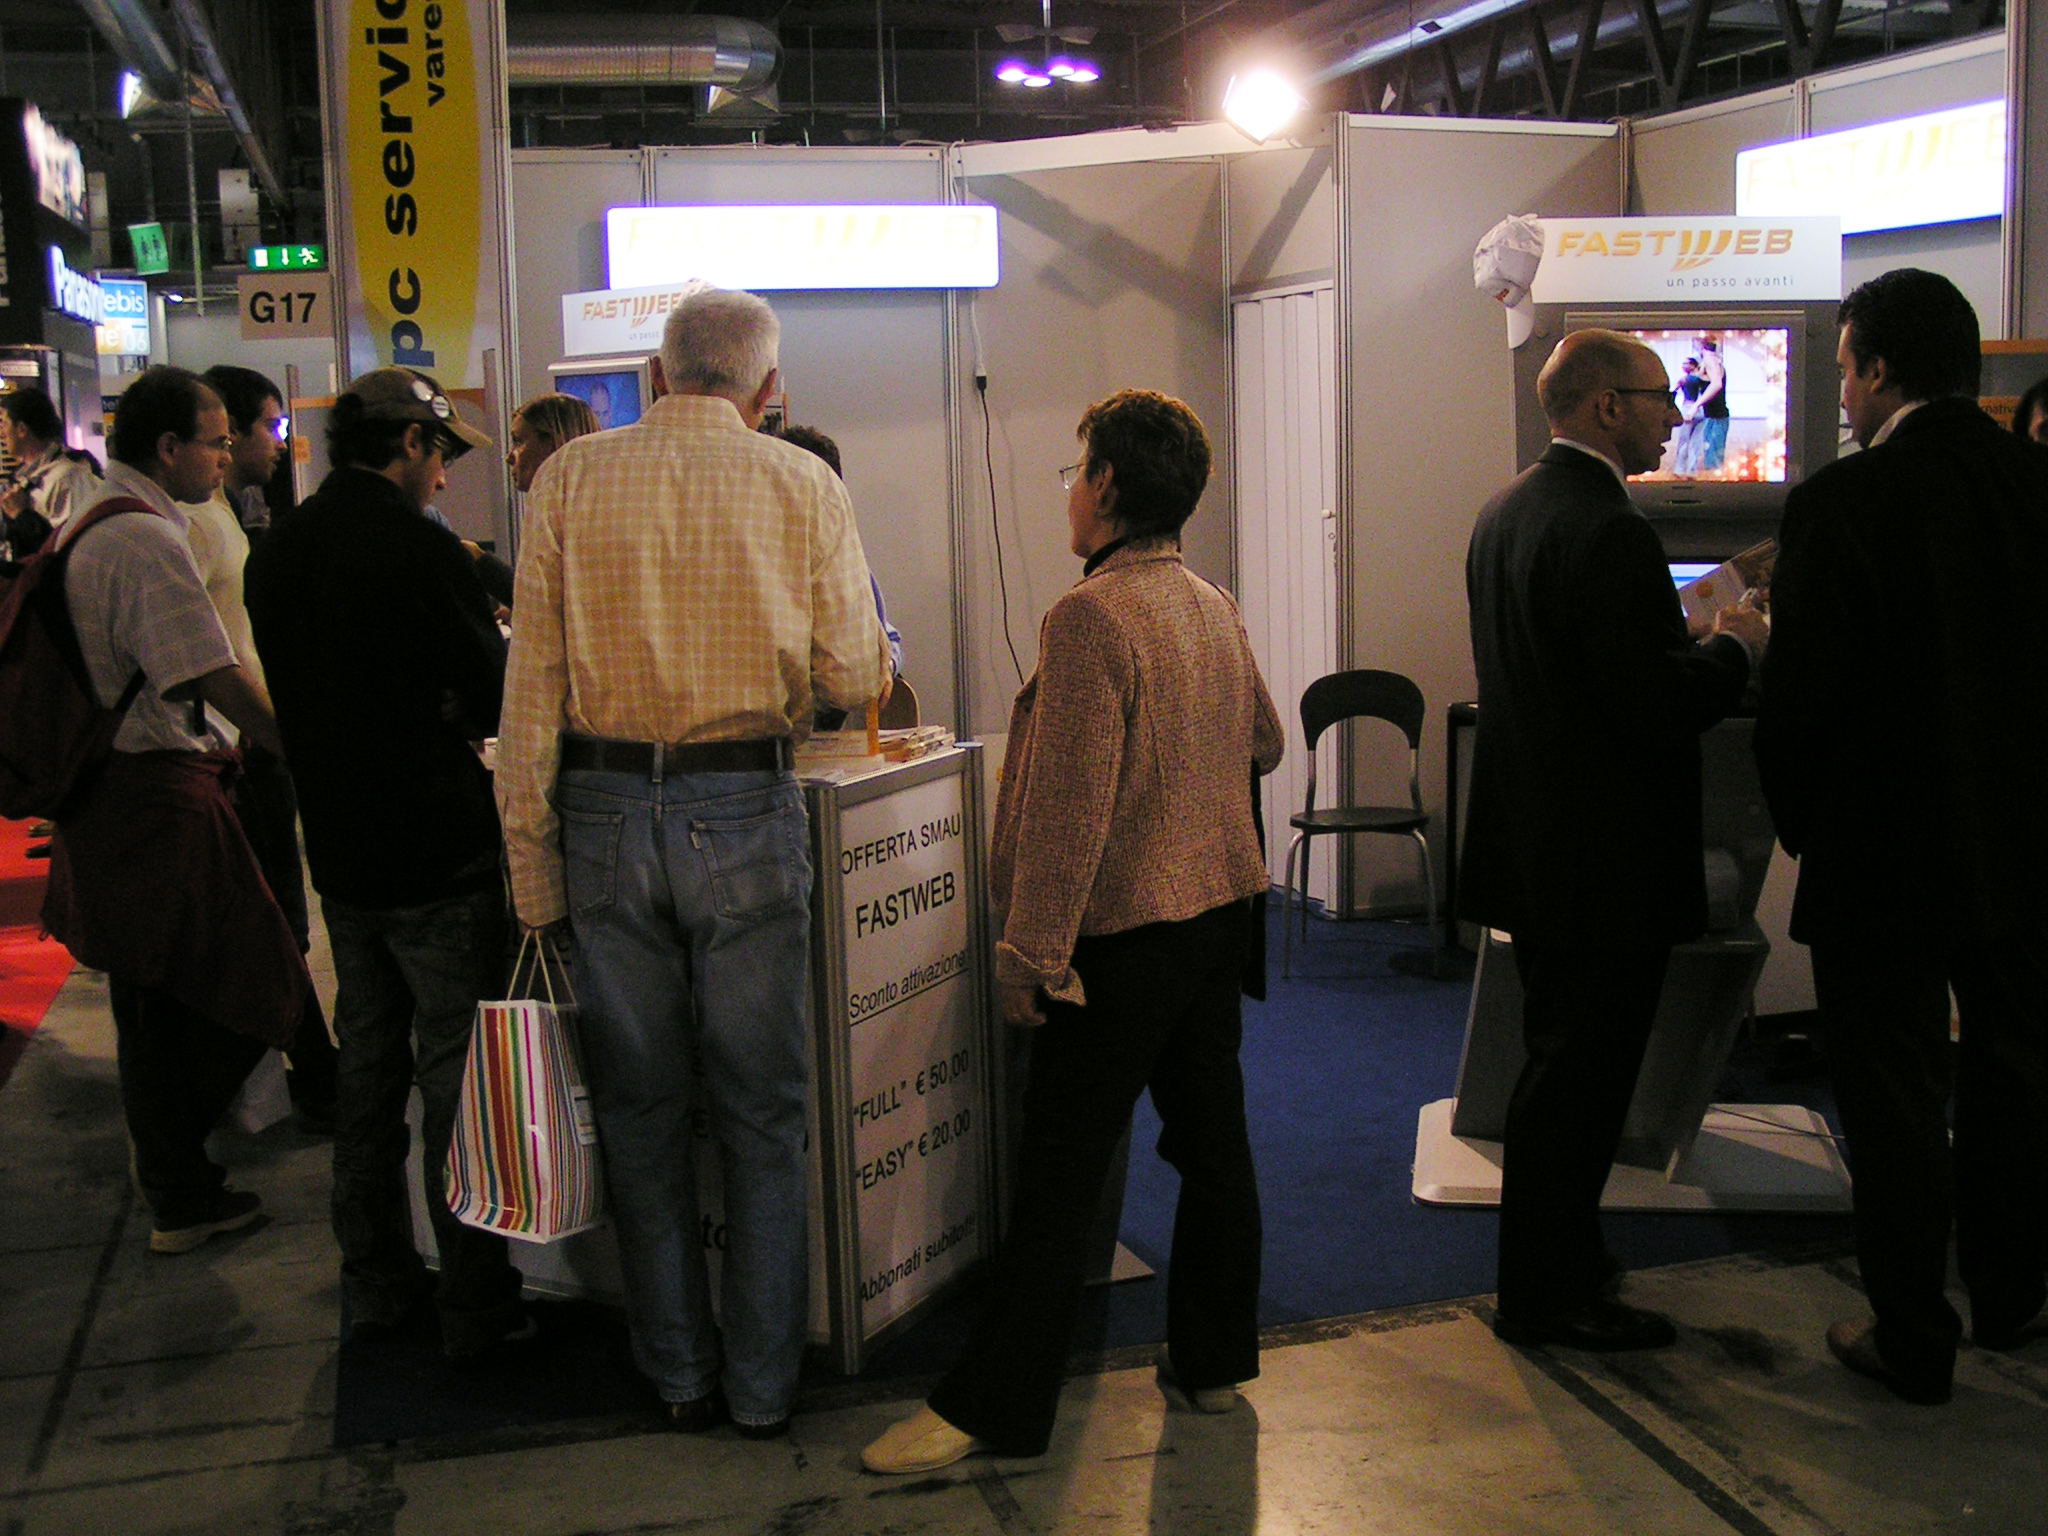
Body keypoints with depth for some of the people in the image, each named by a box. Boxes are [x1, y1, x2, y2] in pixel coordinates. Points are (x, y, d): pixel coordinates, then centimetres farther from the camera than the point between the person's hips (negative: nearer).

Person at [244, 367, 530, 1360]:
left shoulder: (276, 552, 6)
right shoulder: (418, 549, -16)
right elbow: (496, 698, -12)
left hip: (339, 851, 7)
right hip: (438, 853, -7)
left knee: (368, 1061, 16)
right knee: (457, 1070, 0)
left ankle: (374, 1280, 26)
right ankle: (475, 1304, 7)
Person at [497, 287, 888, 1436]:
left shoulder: (570, 479, 1)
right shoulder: (805, 488, -2)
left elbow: (533, 685, -2)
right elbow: (858, 680, 0)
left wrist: (532, 866, 2)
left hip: (603, 812, 2)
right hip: (747, 813, -1)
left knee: (642, 1111, 14)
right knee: (762, 1112, 12)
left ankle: (681, 1375, 25)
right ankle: (765, 1385, 21)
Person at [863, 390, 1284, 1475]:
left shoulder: (1088, 619, -19)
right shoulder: (1216, 610, 6)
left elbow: (1069, 809, -22)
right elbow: (1265, 743, 23)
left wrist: (1030, 954, -17)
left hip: (1123, 935, -8)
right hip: (1222, 908, 8)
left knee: (1058, 1174, -2)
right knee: (1212, 1139, 15)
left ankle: (992, 1406, 6)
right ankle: (1213, 1358, 28)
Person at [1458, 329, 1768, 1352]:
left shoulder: (1505, 513, 9)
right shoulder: (1608, 533, -22)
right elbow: (1657, 709, -25)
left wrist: (1689, 644, 14)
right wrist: (1732, 648, -8)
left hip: (1532, 842, 10)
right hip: (1606, 862, -10)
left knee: (1560, 1062, 21)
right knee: (1580, 1078, 1)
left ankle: (1549, 1255, 35)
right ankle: (1545, 1294, 12)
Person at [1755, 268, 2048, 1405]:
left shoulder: (1841, 502, -17)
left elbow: (1799, 694, -15)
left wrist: (1796, 821, 2)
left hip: (1885, 854, -6)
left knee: (1896, 1098, 6)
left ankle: (1913, 1341, 16)